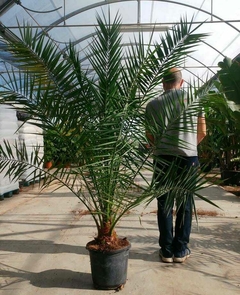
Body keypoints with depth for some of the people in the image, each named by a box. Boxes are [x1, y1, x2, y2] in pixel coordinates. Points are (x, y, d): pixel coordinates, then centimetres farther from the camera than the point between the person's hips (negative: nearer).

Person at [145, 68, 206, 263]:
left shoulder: (153, 104, 0)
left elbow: (150, 136, 2)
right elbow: (202, 133, 7)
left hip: (163, 159, 0)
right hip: (188, 158, 1)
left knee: (164, 205, 9)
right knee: (185, 205, 10)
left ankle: (167, 250, 16)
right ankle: (180, 250, 18)